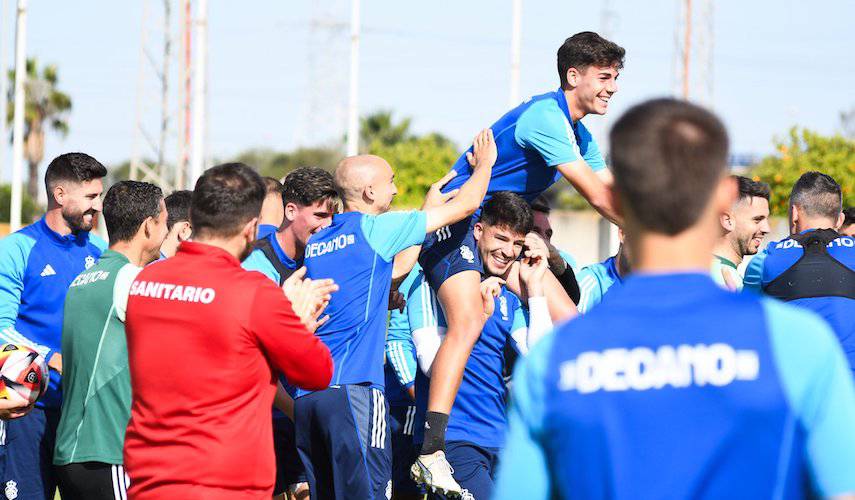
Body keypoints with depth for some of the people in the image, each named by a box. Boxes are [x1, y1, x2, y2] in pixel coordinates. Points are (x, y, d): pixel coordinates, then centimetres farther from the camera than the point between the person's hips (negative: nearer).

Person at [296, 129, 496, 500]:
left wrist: (429, 207, 38)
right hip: (352, 388, -8)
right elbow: (465, 205, 7)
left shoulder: (316, 243, 19)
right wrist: (484, 164, 27)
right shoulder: (374, 228, -1)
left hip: (307, 395, 8)